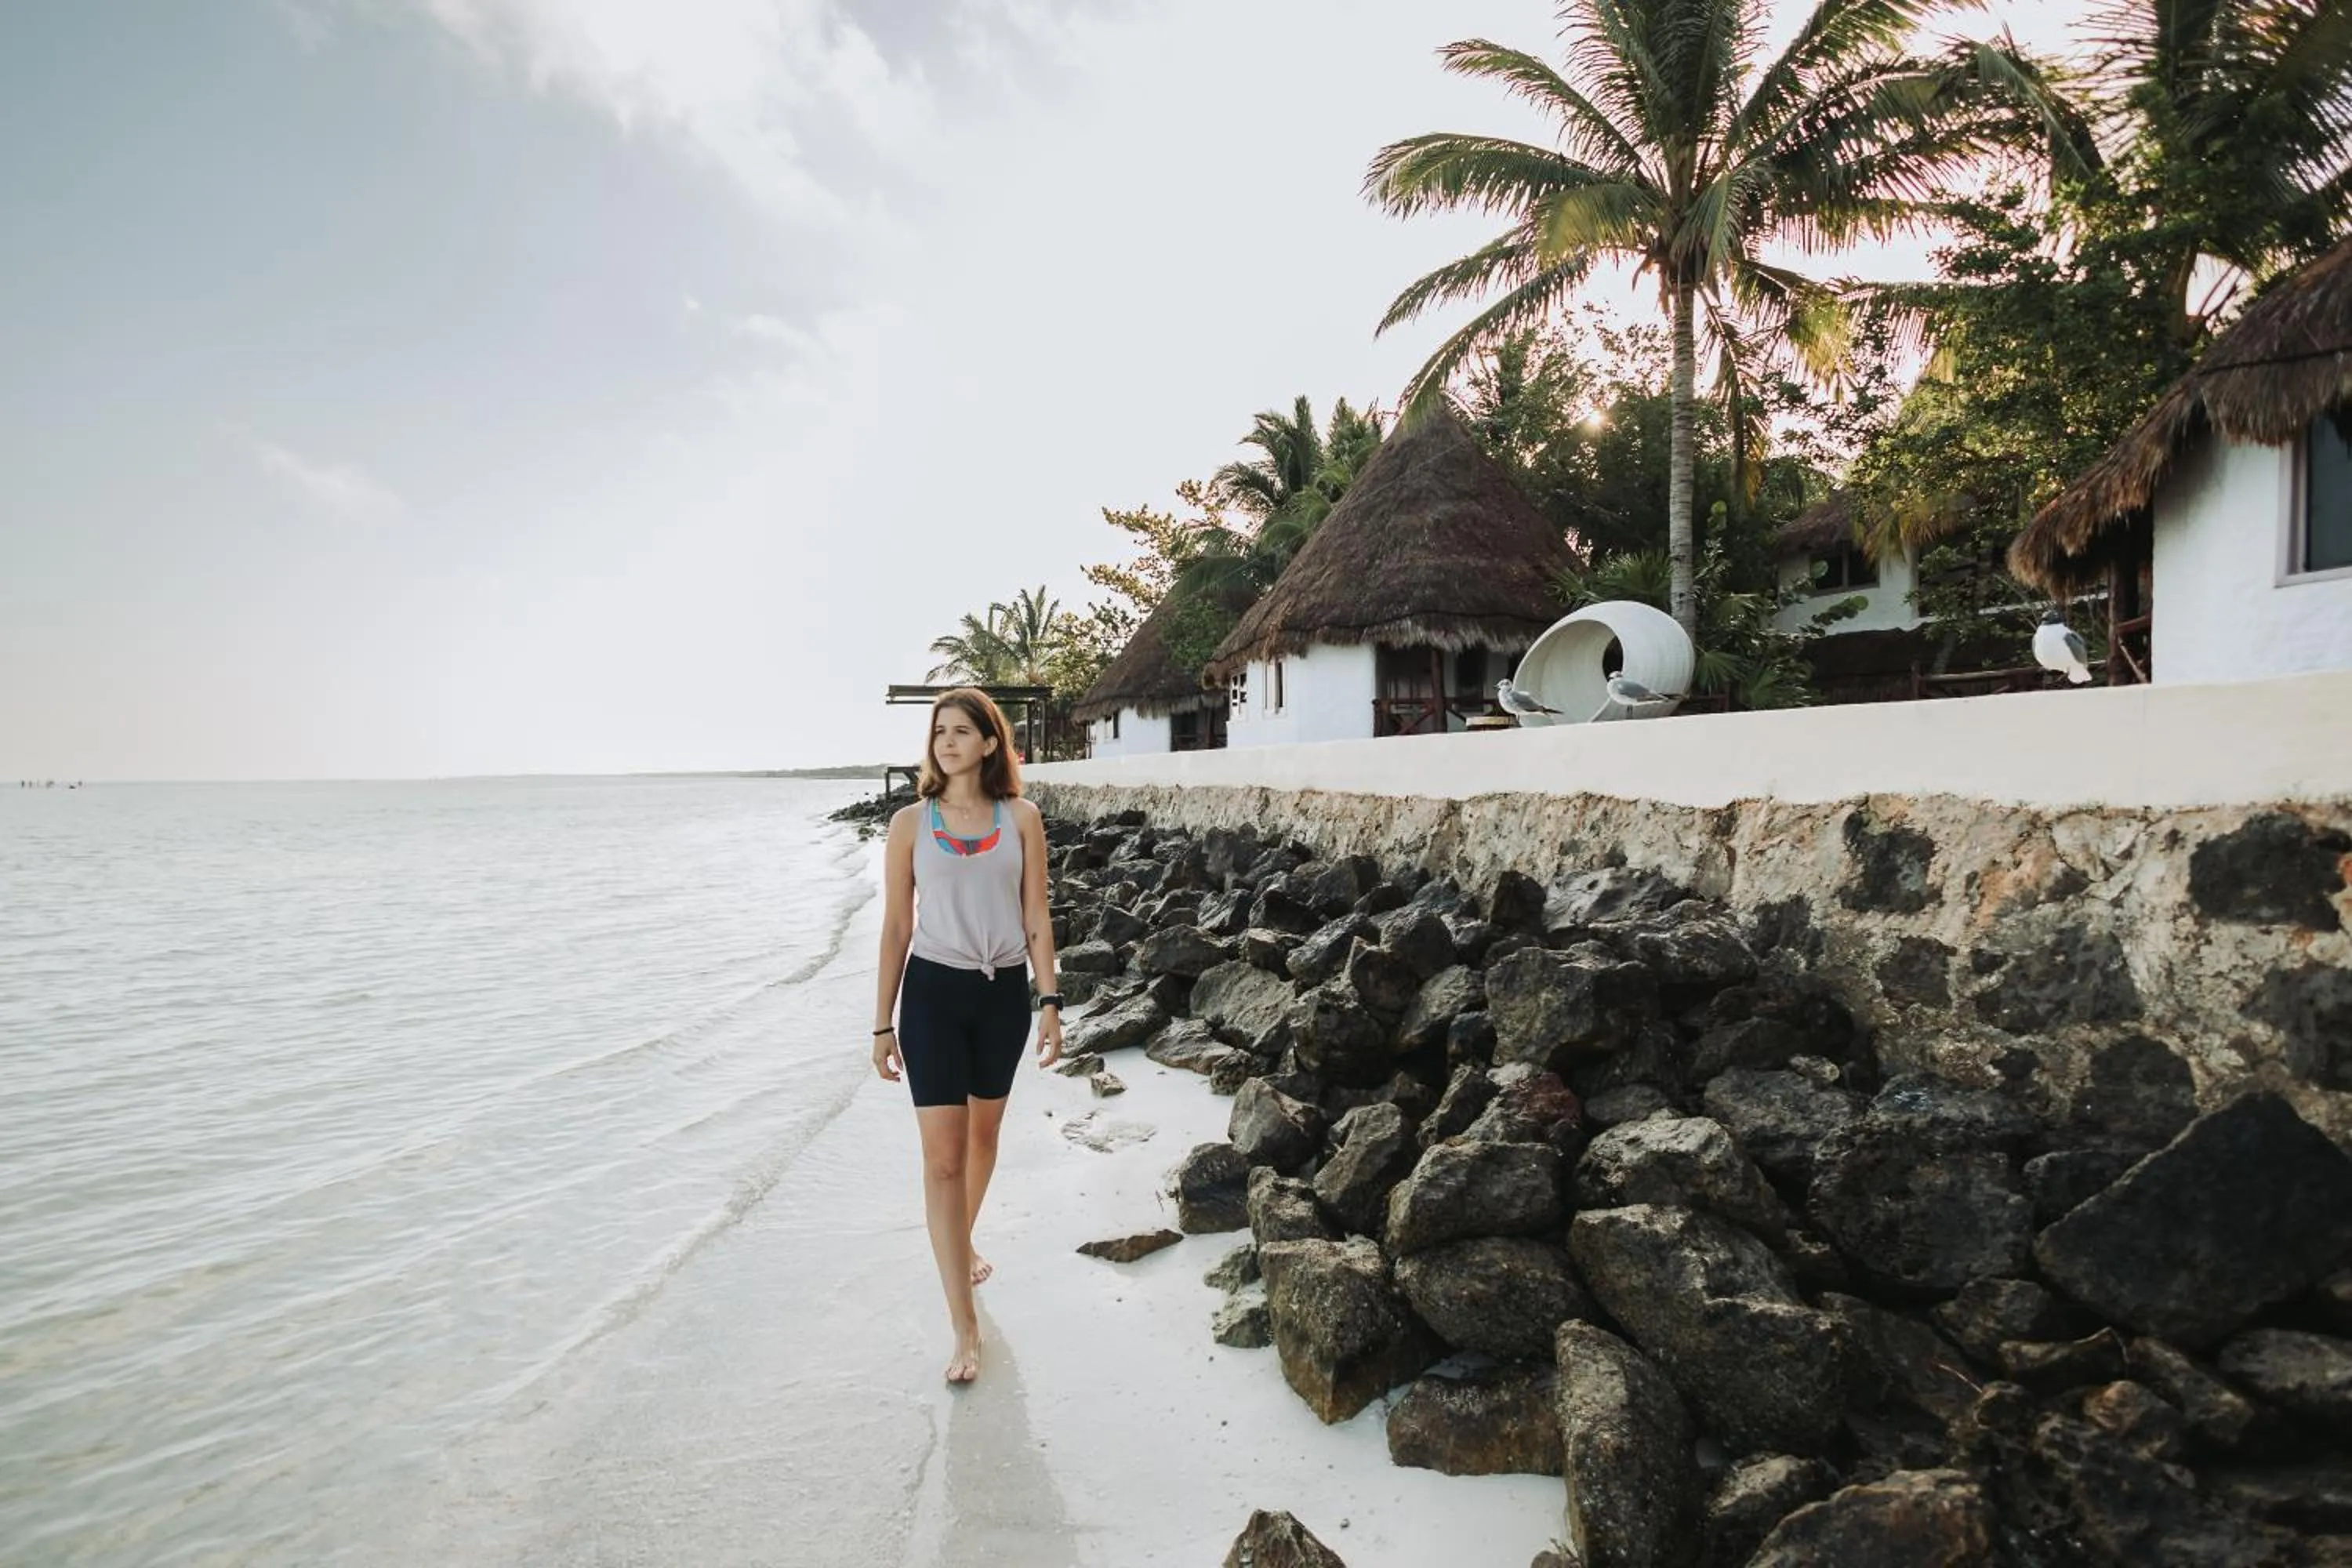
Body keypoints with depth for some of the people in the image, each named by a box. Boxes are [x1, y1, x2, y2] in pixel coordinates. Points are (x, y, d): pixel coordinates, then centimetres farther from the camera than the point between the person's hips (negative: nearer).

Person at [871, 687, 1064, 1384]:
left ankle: (962, 1241, 48)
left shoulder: (1021, 819, -1)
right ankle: (965, 1329, 0)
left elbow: (1036, 918, 2)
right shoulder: (911, 823, -3)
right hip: (934, 992, -2)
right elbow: (896, 927, 1)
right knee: (942, 1155, -6)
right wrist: (883, 1022, 2)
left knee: (984, 1132, 20)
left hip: (1004, 992, 2)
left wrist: (1050, 1003, -2)